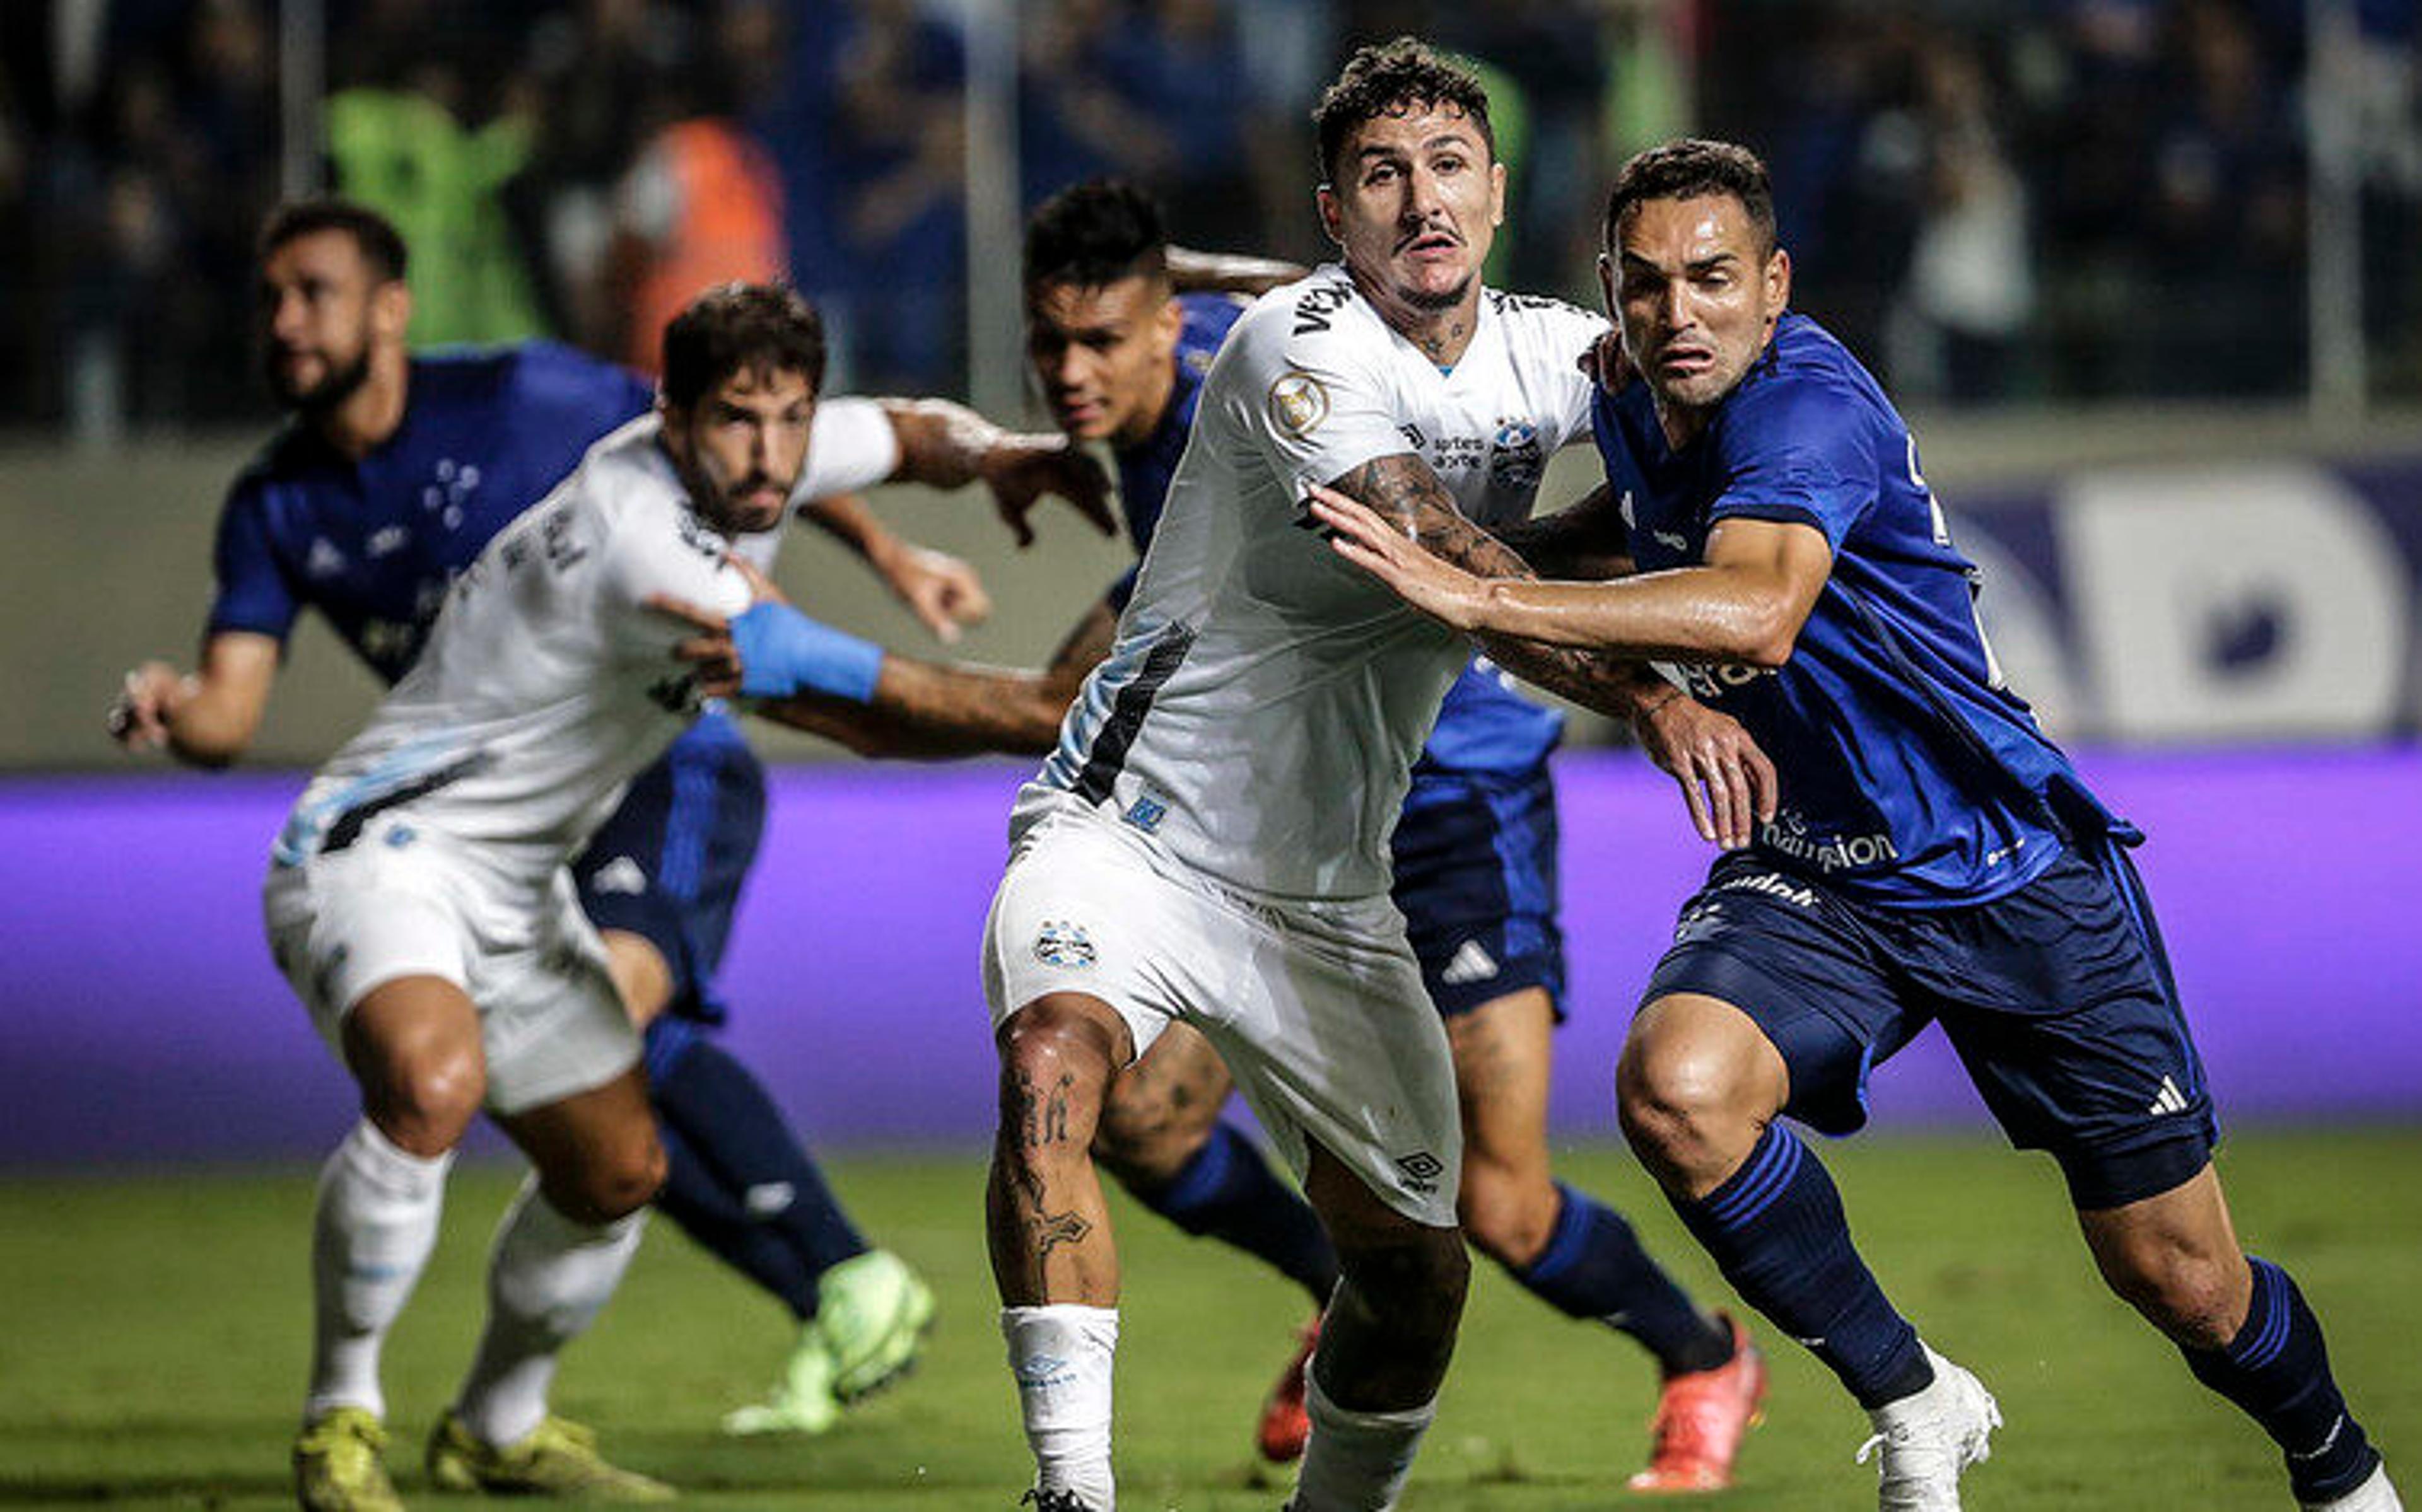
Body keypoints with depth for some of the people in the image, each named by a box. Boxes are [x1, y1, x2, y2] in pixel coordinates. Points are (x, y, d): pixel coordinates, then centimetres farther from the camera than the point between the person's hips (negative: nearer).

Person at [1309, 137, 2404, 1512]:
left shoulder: (1810, 406, -25)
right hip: (1813, 875, 6)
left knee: (2185, 1284, 3)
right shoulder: (1641, 419, 0)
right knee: (1676, 1088, -28)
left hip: (2013, 871, -5)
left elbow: (1757, 615, -46)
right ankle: (1913, 1401, -7)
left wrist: (1481, 599, -49)